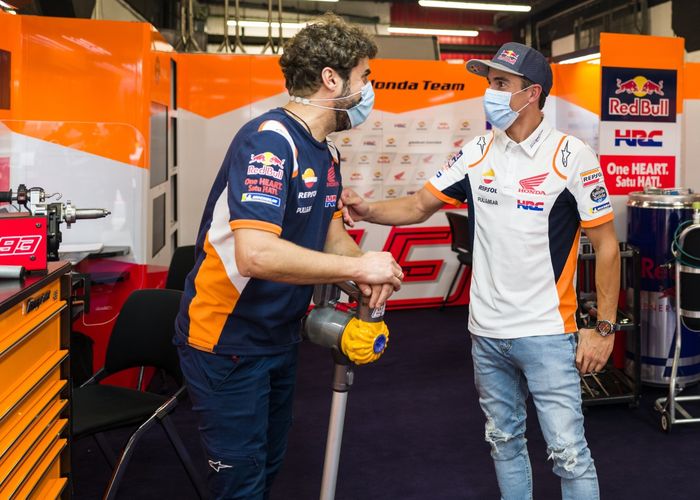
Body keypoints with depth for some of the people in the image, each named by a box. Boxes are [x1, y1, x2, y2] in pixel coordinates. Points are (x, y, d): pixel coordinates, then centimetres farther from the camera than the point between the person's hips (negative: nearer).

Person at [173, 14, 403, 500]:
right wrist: (357, 266, -27)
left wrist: (370, 272, -12)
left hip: (281, 337, 9)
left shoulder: (325, 151, 5)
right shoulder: (269, 140, -25)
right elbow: (255, 254, -36)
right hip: (228, 344, -9)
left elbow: (331, 232, 9)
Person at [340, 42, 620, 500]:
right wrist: (368, 210, -13)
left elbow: (606, 244, -7)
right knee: (504, 441, 18)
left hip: (547, 333, -4)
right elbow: (418, 206, 6)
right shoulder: (477, 153, 3)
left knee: (569, 453, 0)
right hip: (486, 332, 5)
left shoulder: (573, 157, -10)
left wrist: (605, 328, -9)